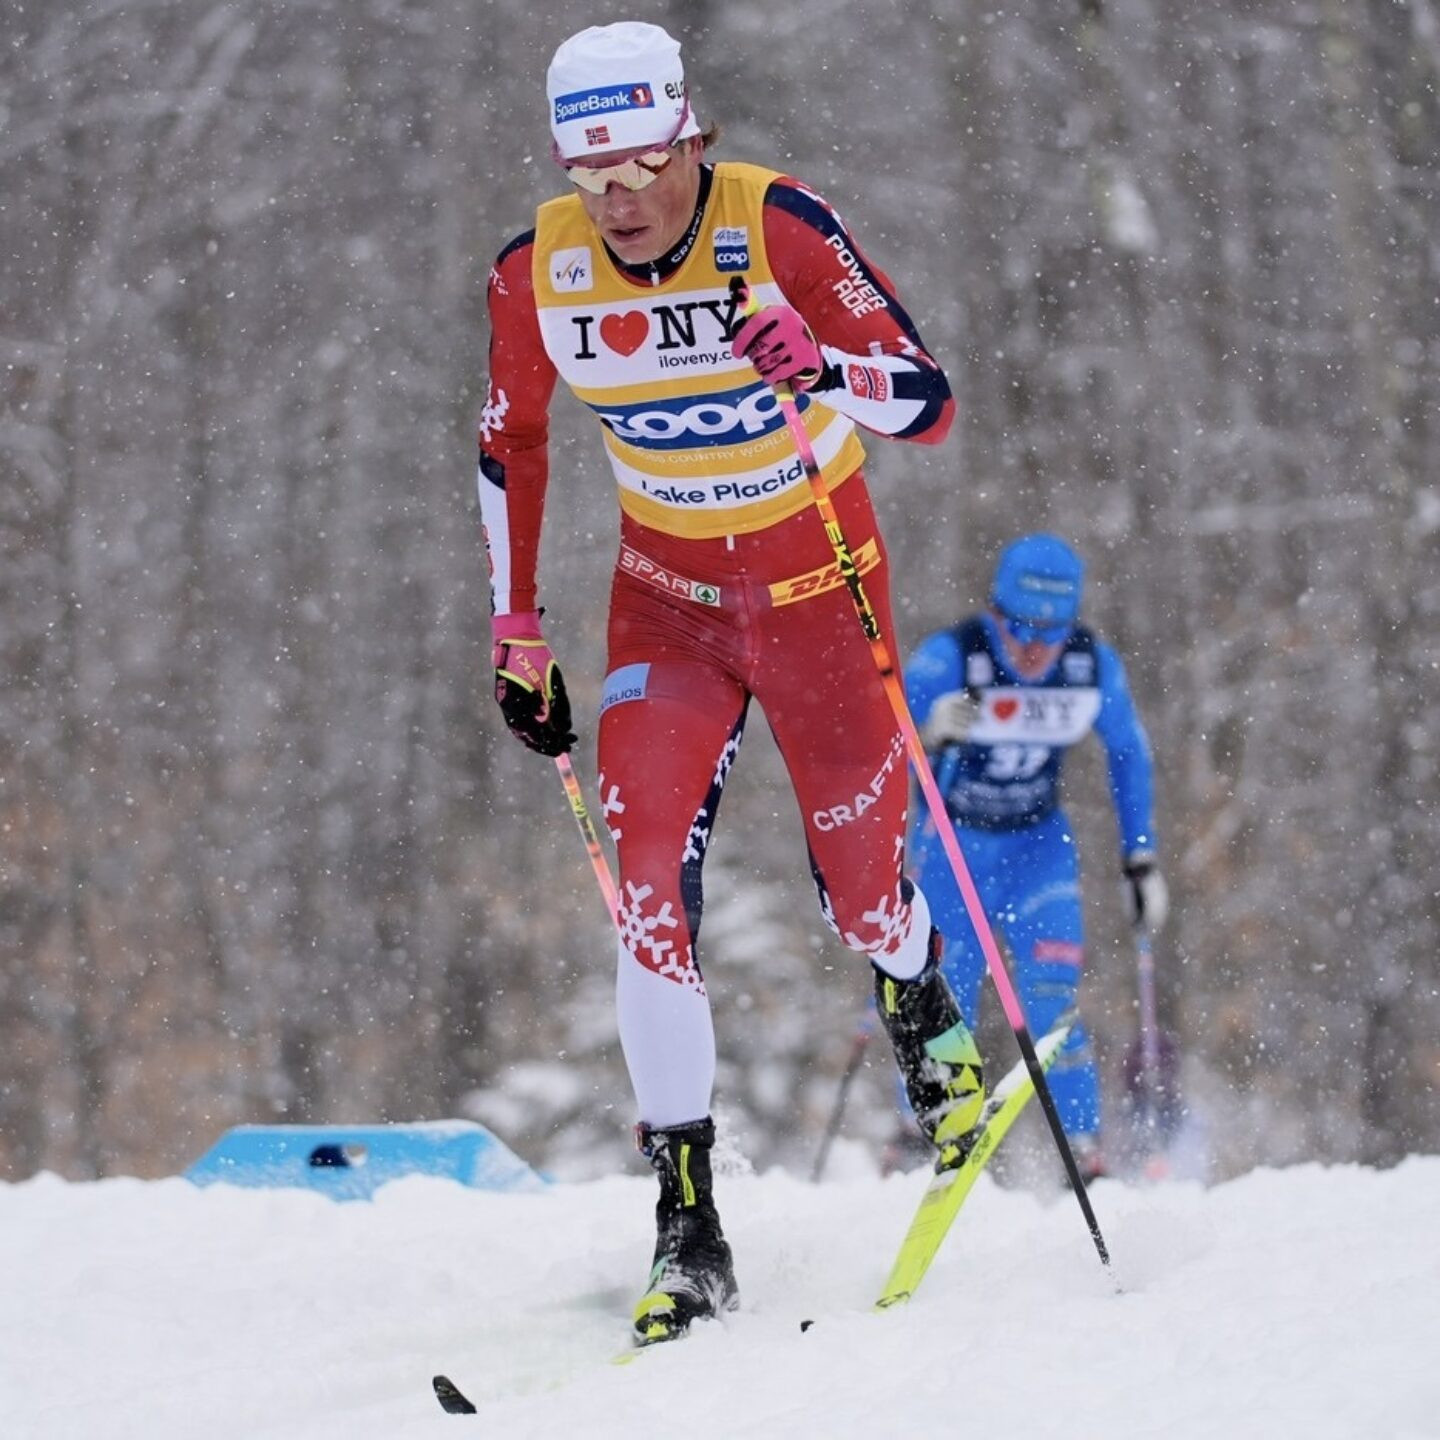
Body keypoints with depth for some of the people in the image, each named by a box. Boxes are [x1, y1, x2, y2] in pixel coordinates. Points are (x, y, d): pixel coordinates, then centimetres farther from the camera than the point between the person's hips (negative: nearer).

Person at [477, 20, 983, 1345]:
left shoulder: (779, 227, -22)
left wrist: (827, 369, -43)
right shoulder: (539, 275, -12)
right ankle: (688, 1223, -12)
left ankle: (923, 1010, 45)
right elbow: (511, 444, 7)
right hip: (668, 597, 2)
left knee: (860, 894, 6)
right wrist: (517, 634, 6)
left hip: (820, 583, -2)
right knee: (650, 876, -16)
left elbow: (932, 405, -23)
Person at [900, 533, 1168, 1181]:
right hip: (952, 845, -1)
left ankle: (1085, 1158, -9)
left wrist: (1141, 860, 3)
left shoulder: (1093, 665, -16)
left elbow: (1129, 754, 2)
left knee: (1053, 1005, -14)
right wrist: (929, 733, -56)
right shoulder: (950, 657, -26)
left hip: (1039, 847, 1)